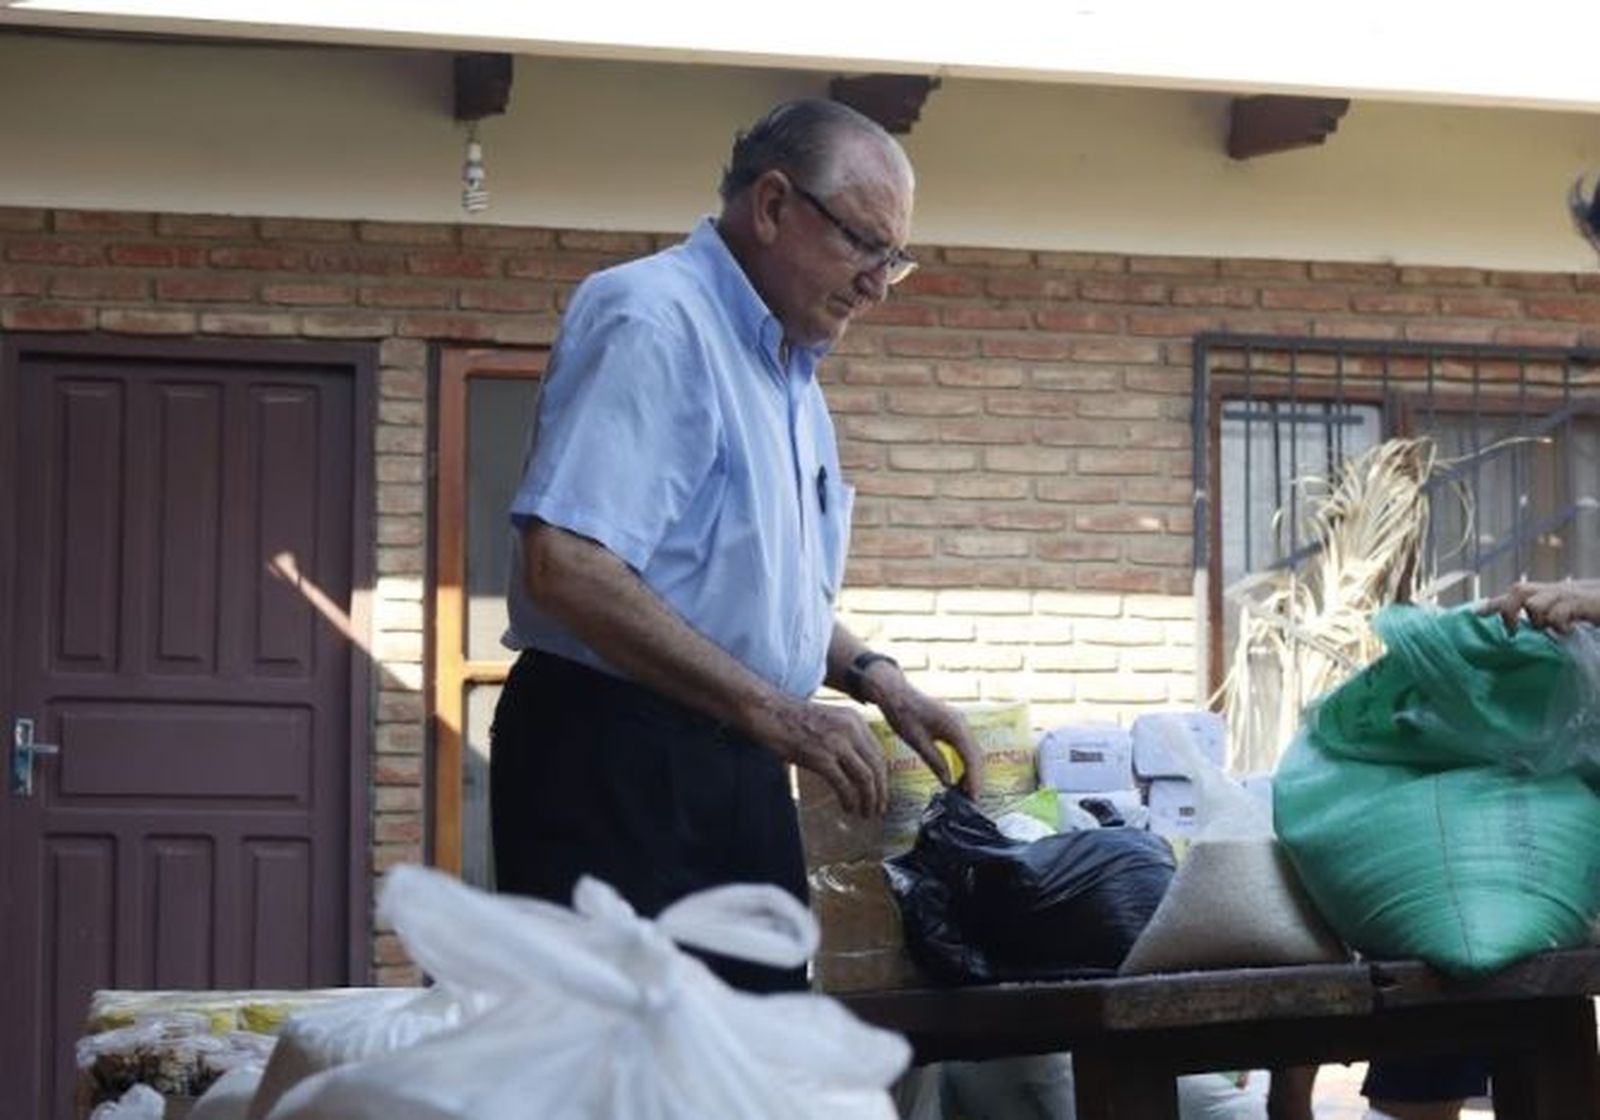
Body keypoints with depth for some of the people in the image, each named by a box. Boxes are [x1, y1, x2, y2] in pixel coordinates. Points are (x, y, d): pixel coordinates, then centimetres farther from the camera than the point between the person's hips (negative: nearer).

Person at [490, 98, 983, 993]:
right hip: (616, 754, -9)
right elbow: (566, 568, -25)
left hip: (732, 768, 9)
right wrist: (774, 712, -23)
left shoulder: (790, 370, 17)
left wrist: (875, 680, 9)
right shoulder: (654, 321, -13)